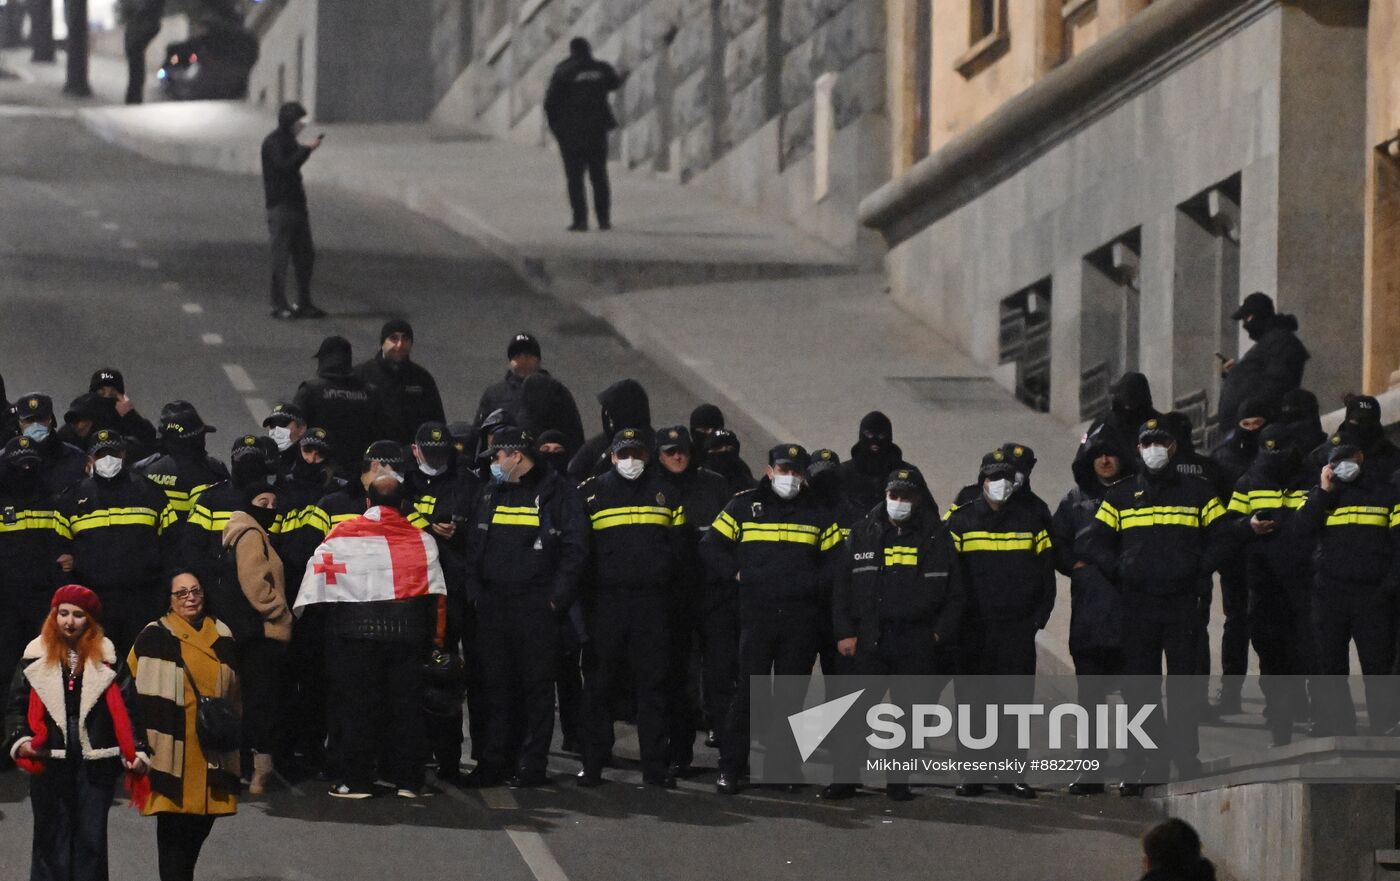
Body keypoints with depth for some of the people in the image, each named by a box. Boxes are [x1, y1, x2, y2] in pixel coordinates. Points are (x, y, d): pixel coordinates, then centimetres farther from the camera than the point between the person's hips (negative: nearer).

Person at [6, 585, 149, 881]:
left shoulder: (105, 657, 4)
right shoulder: (37, 657, 4)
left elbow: (123, 709, 5)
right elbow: (17, 706, 5)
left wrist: (137, 751, -3)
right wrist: (19, 740, -13)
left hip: (96, 763, 0)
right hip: (49, 764, 0)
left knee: (91, 839, 3)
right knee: (52, 838, 3)